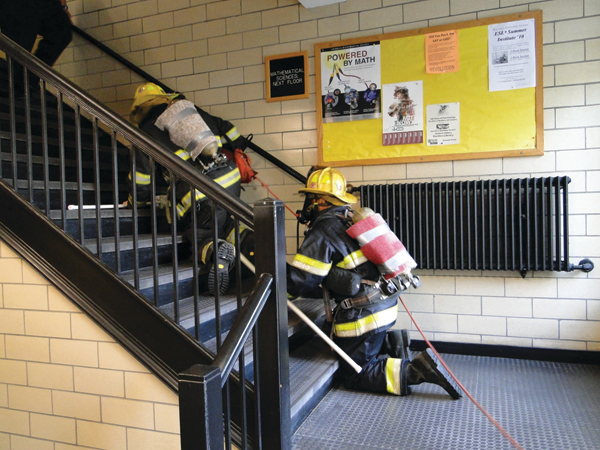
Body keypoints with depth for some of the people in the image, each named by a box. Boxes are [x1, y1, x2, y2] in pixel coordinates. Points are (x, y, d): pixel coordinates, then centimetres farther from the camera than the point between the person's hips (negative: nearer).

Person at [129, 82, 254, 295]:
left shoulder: (146, 131, 10)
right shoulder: (192, 109, 22)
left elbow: (140, 178, 13)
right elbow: (224, 128, 23)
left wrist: (136, 202, 32)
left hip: (201, 191, -5)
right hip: (230, 177, 5)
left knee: (200, 234, 14)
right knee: (222, 222, 27)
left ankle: (216, 252, -21)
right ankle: (248, 240, -3)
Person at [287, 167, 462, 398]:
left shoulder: (323, 231, -15)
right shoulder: (351, 219, 12)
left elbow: (300, 281, -17)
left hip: (362, 314, -9)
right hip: (385, 304, 9)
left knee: (356, 376, 3)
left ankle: (417, 370, -9)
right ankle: (390, 343, 10)